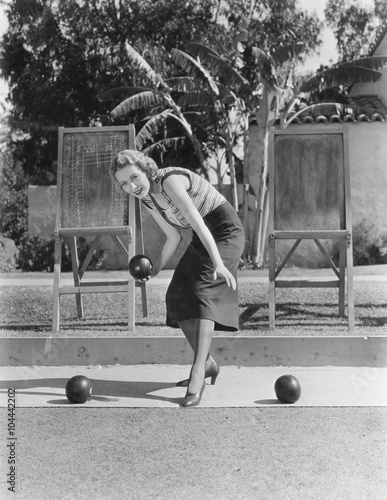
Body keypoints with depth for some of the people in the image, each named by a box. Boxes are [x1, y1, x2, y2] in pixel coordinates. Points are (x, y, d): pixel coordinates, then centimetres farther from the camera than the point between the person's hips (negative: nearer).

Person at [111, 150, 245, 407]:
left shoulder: (170, 180, -25)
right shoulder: (147, 199, 1)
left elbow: (197, 222, -36)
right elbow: (174, 237, 10)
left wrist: (217, 262, -45)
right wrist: (154, 270, 3)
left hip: (225, 231, -9)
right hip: (203, 239, 9)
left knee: (203, 292, -24)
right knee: (177, 297, 3)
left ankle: (198, 374, -30)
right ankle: (207, 363, 17)